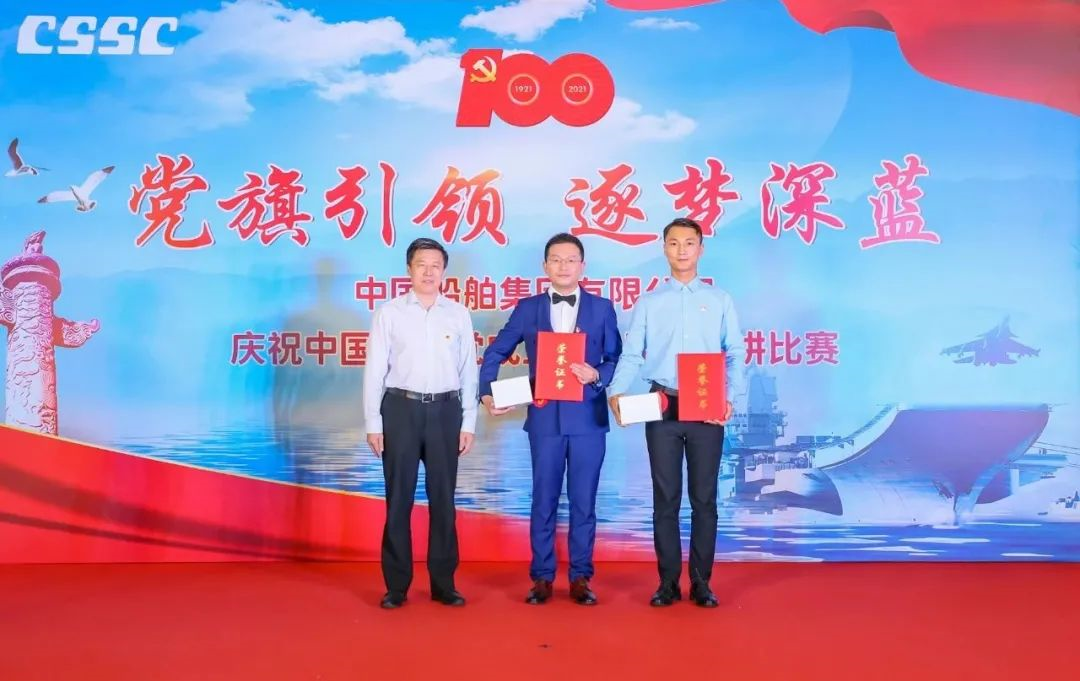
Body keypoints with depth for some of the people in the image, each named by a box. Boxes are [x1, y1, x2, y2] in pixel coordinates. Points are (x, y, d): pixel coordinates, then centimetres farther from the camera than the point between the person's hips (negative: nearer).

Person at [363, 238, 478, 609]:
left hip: (445, 410, 1)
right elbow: (375, 370, 1)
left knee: (443, 499, 8)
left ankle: (443, 583, 20)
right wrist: (373, 423, -3)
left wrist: (468, 423, 2)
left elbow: (468, 370, 6)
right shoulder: (389, 312, 1)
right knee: (399, 499, 6)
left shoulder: (458, 314, 5)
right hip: (401, 409, -1)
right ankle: (396, 585, 17)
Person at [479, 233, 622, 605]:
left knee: (583, 501, 6)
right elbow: (495, 353, 9)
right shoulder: (527, 308, 6)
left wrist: (598, 376, -15)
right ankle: (542, 577, 18)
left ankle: (580, 577, 18)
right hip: (545, 417, 0)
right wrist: (487, 394, -2)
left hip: (588, 417, 0)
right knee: (544, 501, 7)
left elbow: (618, 360, 4)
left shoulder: (602, 308, 5)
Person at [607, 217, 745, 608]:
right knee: (666, 497, 5)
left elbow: (735, 354, 3)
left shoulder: (720, 301, 8)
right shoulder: (648, 303, 8)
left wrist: (730, 397, -12)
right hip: (663, 407, 0)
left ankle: (701, 581, 16)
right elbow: (631, 356, 1)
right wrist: (617, 392, -16)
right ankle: (668, 580, 15)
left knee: (704, 497, 5)